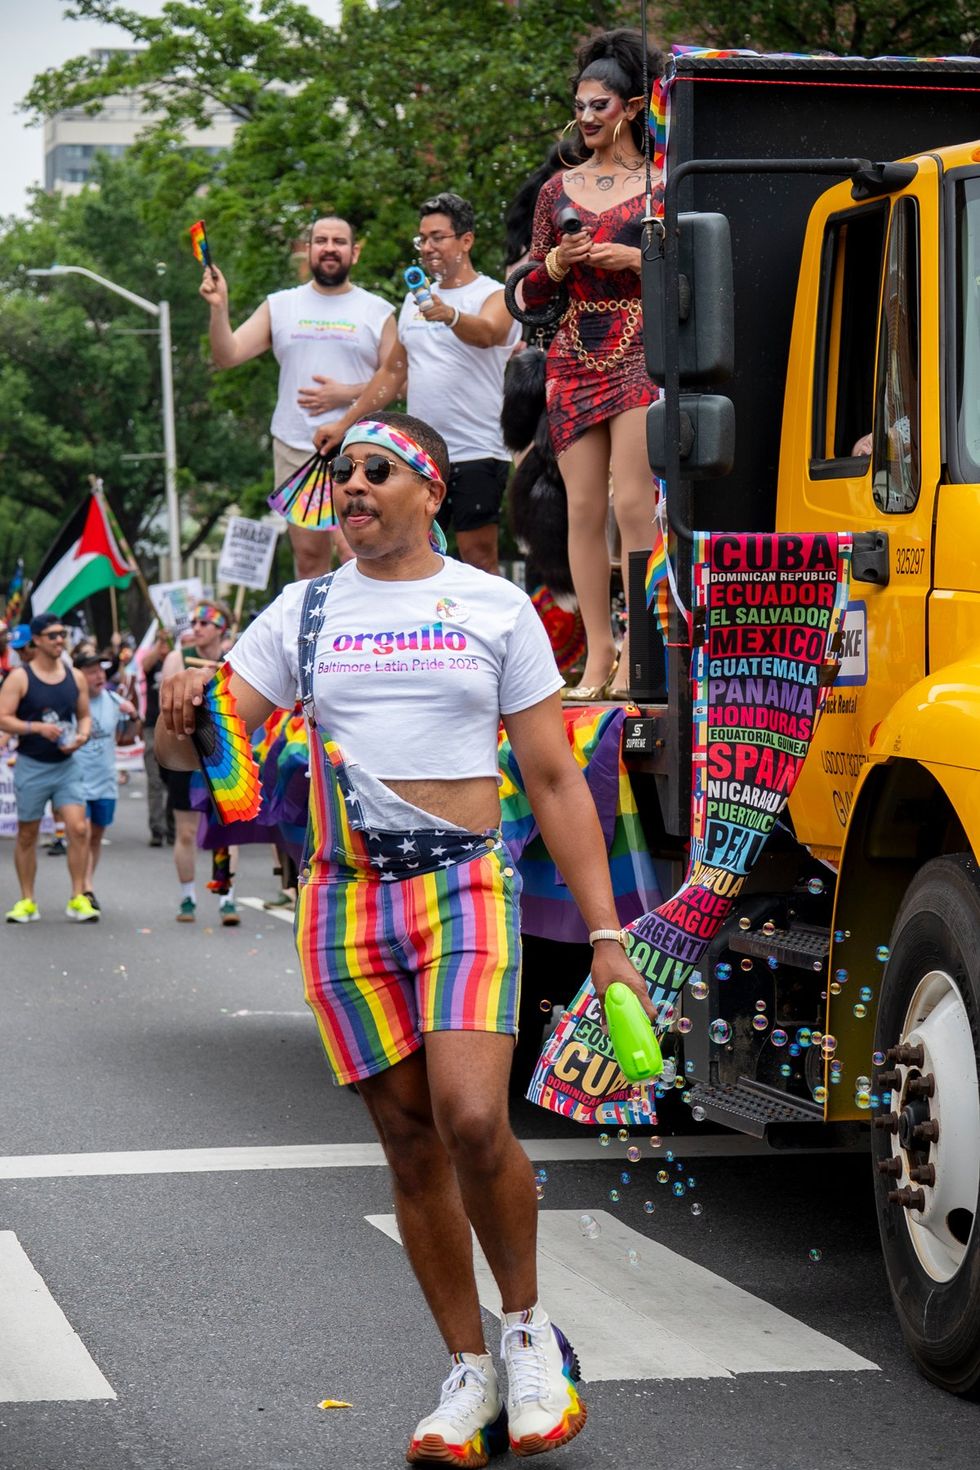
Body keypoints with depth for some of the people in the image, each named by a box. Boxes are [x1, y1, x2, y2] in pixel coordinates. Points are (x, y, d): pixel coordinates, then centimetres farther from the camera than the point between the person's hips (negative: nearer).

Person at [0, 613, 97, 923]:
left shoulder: (75, 677, 6)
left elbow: (84, 716, 15)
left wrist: (81, 737, -6)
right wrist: (38, 727, -22)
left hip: (67, 766, 3)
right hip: (31, 767, -2)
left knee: (78, 828, -11)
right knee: (27, 835, 6)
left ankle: (78, 898, -4)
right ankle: (27, 901, 17)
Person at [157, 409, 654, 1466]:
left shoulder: (495, 607, 4)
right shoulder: (303, 613, 9)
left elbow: (556, 782, 4)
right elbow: (196, 746, 7)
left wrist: (606, 936, -1)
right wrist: (177, 718, -18)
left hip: (464, 891, -2)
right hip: (344, 903, 3)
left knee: (472, 1119, -20)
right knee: (411, 1146, 5)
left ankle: (528, 1326, 4)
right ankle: (471, 1376, 17)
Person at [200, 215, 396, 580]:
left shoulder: (377, 312, 6)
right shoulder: (280, 306, 11)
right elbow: (227, 356, 4)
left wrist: (346, 394, -12)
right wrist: (219, 307, -11)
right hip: (294, 449, 3)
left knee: (354, 552, -17)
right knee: (309, 556, 8)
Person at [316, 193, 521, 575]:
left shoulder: (494, 296, -4)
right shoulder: (415, 299, 17)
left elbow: (485, 333, -27)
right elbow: (393, 372, 24)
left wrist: (450, 315, -48)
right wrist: (344, 424, 20)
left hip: (477, 453, -6)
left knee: (478, 555, -8)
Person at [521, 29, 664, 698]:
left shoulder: (662, 185, 2)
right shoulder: (559, 189, 14)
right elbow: (531, 295, 16)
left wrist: (637, 259, -11)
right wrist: (556, 263, -4)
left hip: (641, 354, -4)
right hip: (574, 360, 4)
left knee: (632, 502, -12)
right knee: (584, 506, 0)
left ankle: (638, 651, -8)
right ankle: (597, 656, 3)